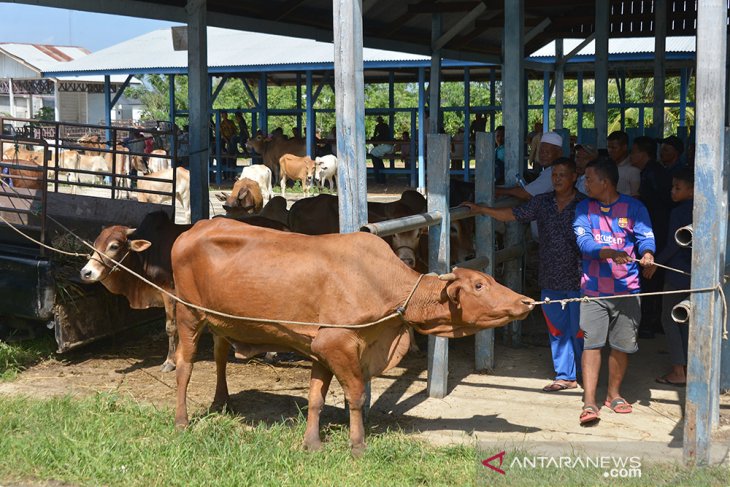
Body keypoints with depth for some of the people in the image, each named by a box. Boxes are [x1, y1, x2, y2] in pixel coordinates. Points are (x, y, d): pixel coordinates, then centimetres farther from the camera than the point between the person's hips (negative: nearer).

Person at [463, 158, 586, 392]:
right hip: (550, 280, 5)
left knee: (579, 329, 3)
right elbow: (513, 214, 9)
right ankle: (565, 376, 20)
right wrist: (481, 210, 2)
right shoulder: (542, 202, 9)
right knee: (557, 329, 10)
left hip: (578, 279, -4)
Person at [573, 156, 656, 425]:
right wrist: (610, 252, -27)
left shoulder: (634, 208, 1)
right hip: (594, 289, 0)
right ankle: (589, 402, -7)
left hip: (627, 288, 0)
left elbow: (646, 237, -5)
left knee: (622, 345, 10)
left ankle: (613, 394, 28)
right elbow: (584, 241, -9)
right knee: (591, 343, -7)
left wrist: (647, 254, -30)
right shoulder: (584, 208, 4)